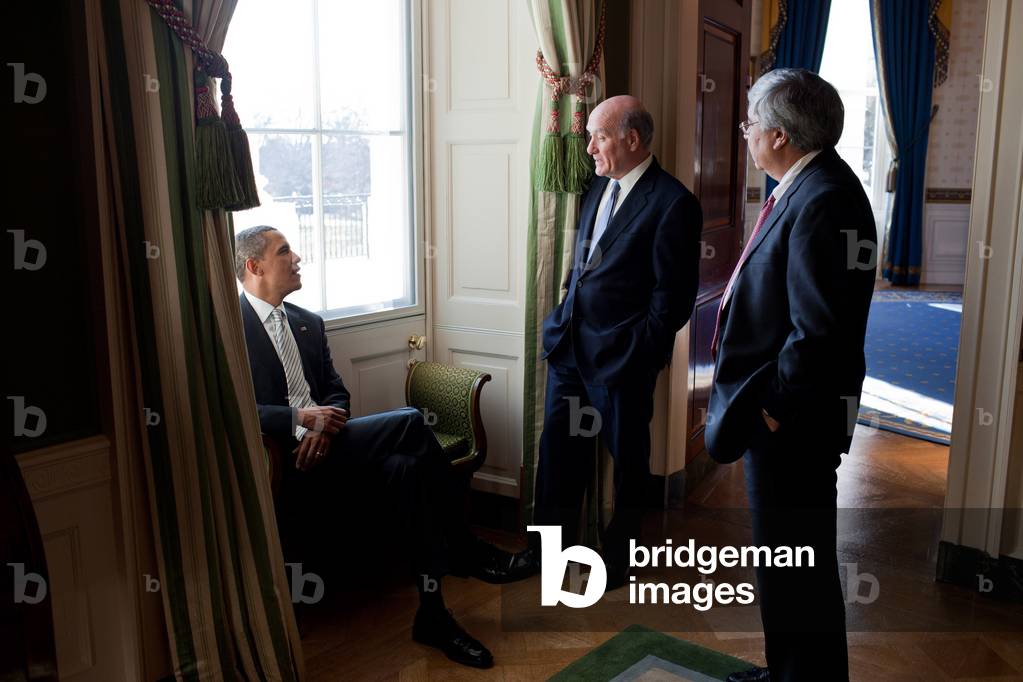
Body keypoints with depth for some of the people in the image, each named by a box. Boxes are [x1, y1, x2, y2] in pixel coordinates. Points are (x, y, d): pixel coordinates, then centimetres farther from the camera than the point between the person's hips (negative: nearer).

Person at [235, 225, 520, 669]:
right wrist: (300, 419, -24)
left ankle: (432, 614, -15)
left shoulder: (308, 323, 18)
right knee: (409, 422, -23)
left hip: (320, 439, 7)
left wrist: (325, 425, -10)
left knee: (405, 466, -23)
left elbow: (336, 393, 14)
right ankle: (464, 550, -10)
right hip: (279, 454, -7)